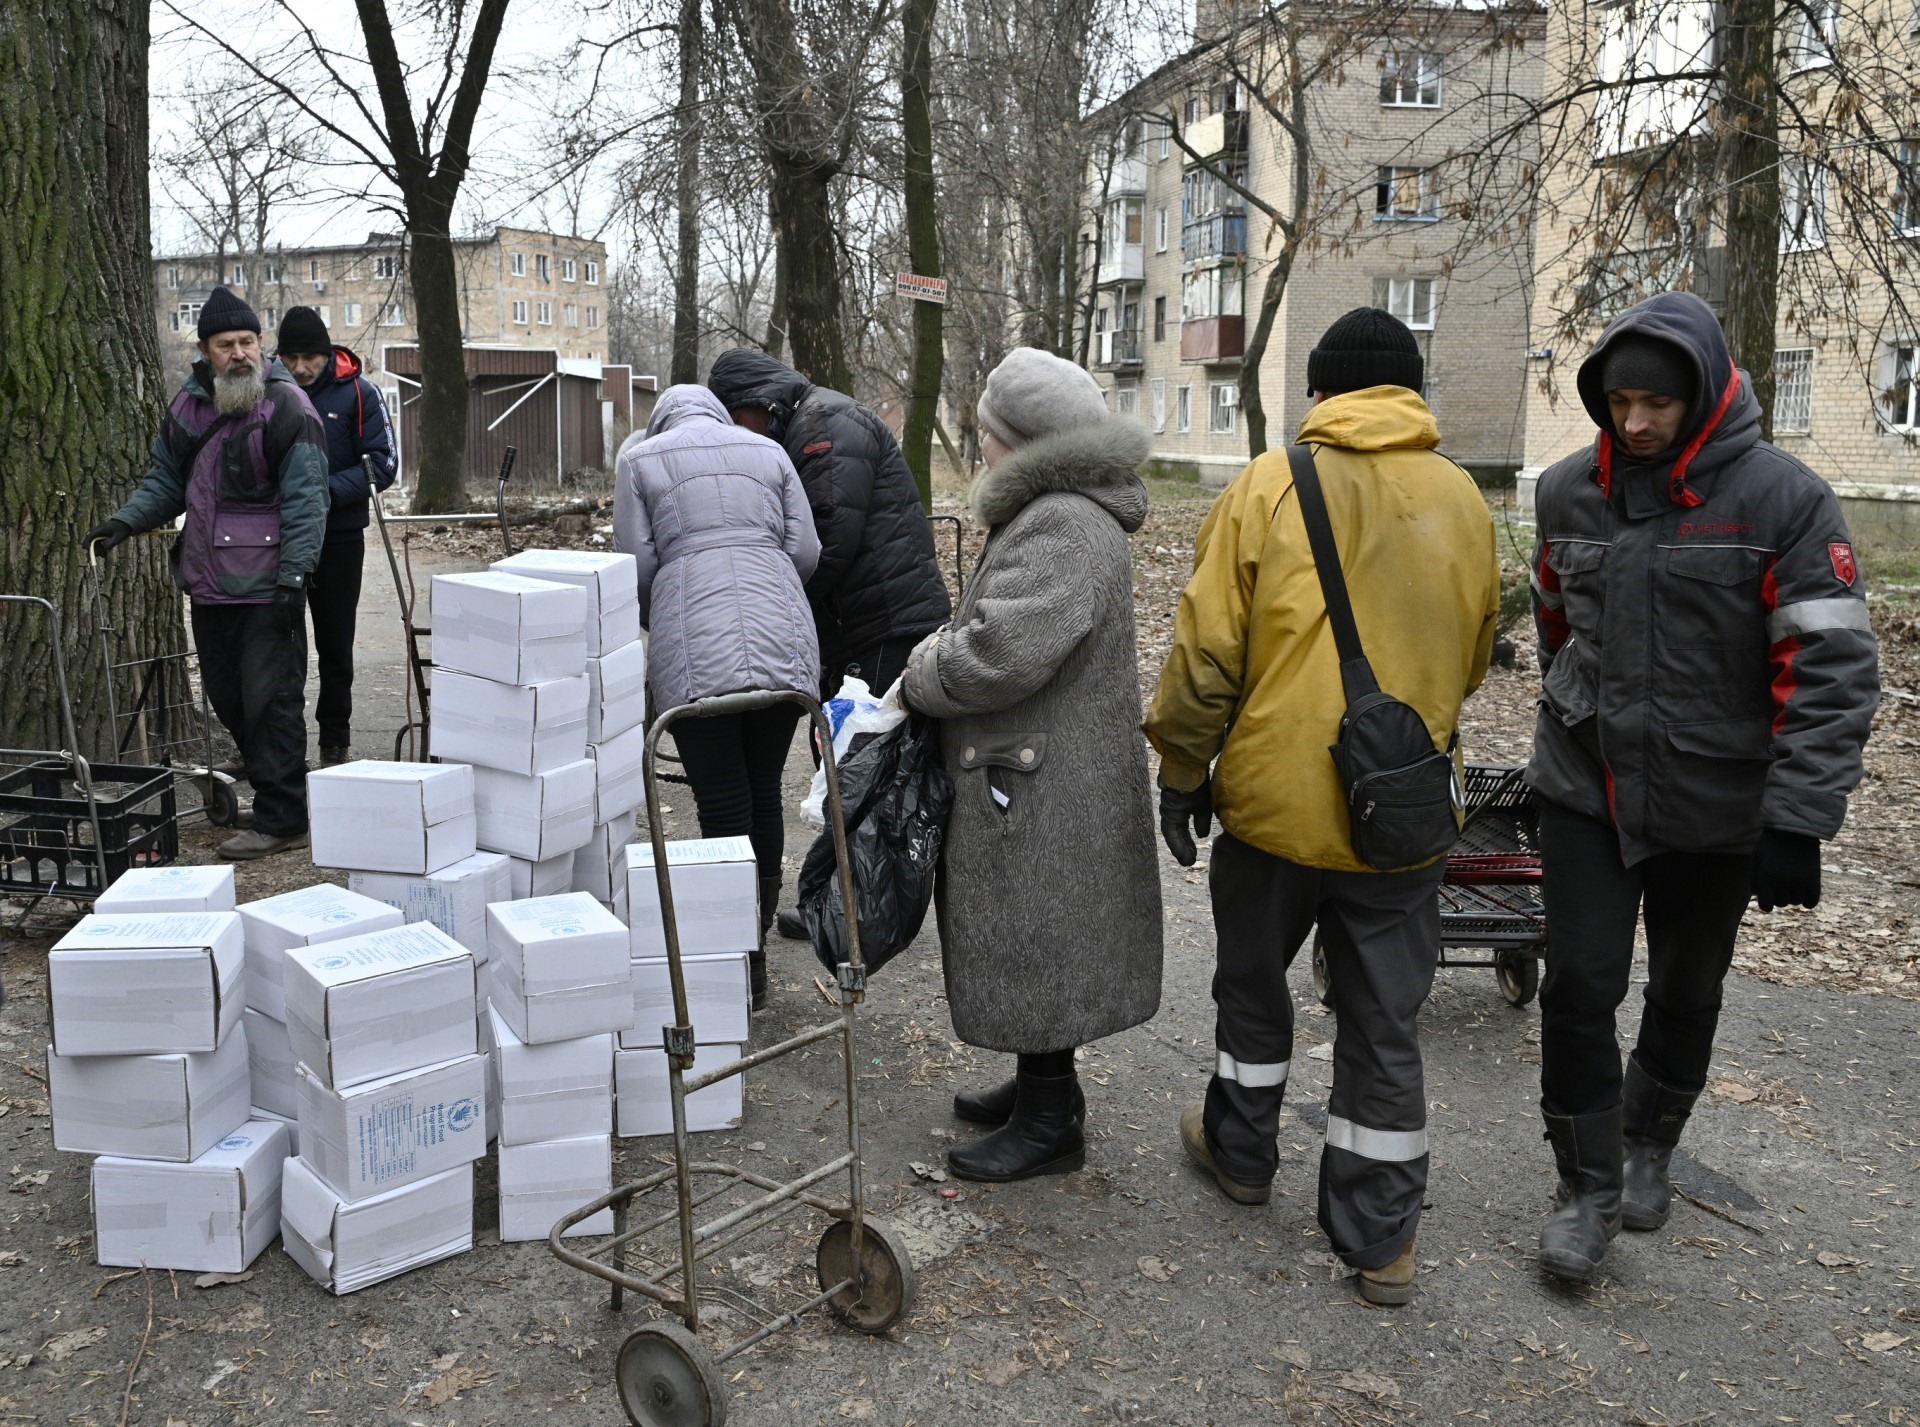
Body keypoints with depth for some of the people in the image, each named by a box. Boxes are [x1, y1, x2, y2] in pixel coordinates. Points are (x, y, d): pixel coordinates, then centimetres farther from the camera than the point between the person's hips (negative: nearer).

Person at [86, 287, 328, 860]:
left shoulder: (286, 406, -8)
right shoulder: (187, 406, 13)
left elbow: (305, 500, -13)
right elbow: (166, 480, 20)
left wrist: (293, 575, -19)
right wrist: (126, 520, 2)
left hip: (267, 589, -7)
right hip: (208, 585, 8)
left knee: (270, 699, -6)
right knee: (226, 696, 14)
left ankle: (278, 819, 0)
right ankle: (265, 782, 30)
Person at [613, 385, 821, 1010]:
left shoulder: (640, 458, 13)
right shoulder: (768, 451, 19)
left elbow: (637, 564, 5)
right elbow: (806, 551, 10)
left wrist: (651, 620, 25)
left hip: (695, 654, -3)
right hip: (784, 645, 3)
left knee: (723, 807, 0)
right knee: (765, 795, 14)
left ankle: (740, 965, 4)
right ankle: (757, 945, 24)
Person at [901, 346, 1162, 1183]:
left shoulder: (1062, 528, -23)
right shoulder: (1055, 515, 14)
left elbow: (1002, 653, -30)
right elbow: (998, 629, 22)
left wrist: (917, 680, -14)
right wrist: (940, 651, 6)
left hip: (1046, 792, -11)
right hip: (1037, 779, 11)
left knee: (1036, 949, 1)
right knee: (1030, 946, 21)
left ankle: (1051, 1123, 15)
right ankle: (1042, 1087, 36)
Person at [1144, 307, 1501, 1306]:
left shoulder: (1270, 486, -10)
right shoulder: (1462, 500, 1)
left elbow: (1206, 651, -10)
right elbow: (1471, 661, 13)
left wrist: (1181, 774, 2)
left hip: (1272, 795, -2)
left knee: (1252, 982, 21)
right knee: (1384, 1022, 12)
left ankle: (1241, 1150, 39)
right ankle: (1380, 1238, 20)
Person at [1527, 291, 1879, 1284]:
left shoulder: (1781, 498, -14)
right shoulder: (1569, 492, -1)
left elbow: (1832, 670, -17)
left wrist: (1798, 822, -22)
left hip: (1716, 804, -2)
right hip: (1584, 790, 2)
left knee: (1686, 995, 15)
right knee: (1579, 987, -1)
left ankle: (1649, 1146, 40)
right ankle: (1588, 1186, 17)